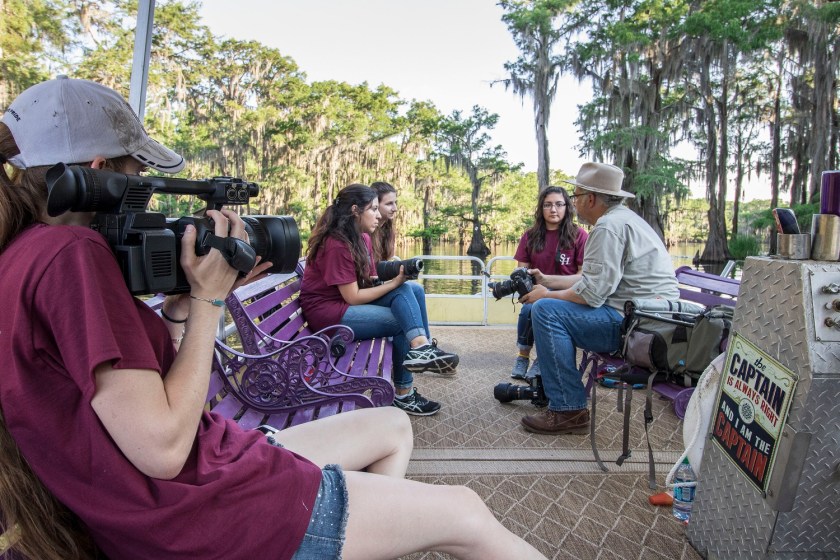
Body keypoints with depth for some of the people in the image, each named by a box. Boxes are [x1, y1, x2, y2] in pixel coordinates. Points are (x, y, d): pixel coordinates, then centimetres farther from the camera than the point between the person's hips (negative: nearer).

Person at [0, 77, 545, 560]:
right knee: (466, 514, -2)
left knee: (393, 426, 21)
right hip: (201, 511, -10)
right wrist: (208, 297, -16)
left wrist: (179, 304, 0)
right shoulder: (72, 254, -21)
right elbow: (162, 449, -25)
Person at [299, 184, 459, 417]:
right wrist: (393, 283, -15)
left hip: (350, 300, 8)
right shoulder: (336, 245, -21)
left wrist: (393, 274, -13)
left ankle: (421, 346, -21)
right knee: (401, 322, -16)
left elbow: (365, 280, 5)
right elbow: (353, 297, -20)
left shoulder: (362, 238, 6)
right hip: (327, 311, -8)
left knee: (406, 290, -11)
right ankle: (403, 393, -7)